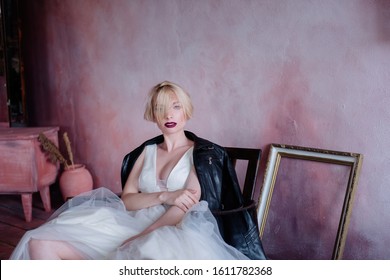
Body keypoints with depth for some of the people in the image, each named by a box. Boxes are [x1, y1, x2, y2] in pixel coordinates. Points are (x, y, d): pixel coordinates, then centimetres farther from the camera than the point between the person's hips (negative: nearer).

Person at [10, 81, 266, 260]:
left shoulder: (202, 153, 6)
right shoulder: (146, 151, 20)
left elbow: (188, 205, -9)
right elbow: (126, 199, 8)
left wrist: (138, 239, -20)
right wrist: (164, 196, -12)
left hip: (172, 232, -5)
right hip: (131, 225, 5)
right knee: (41, 243, -13)